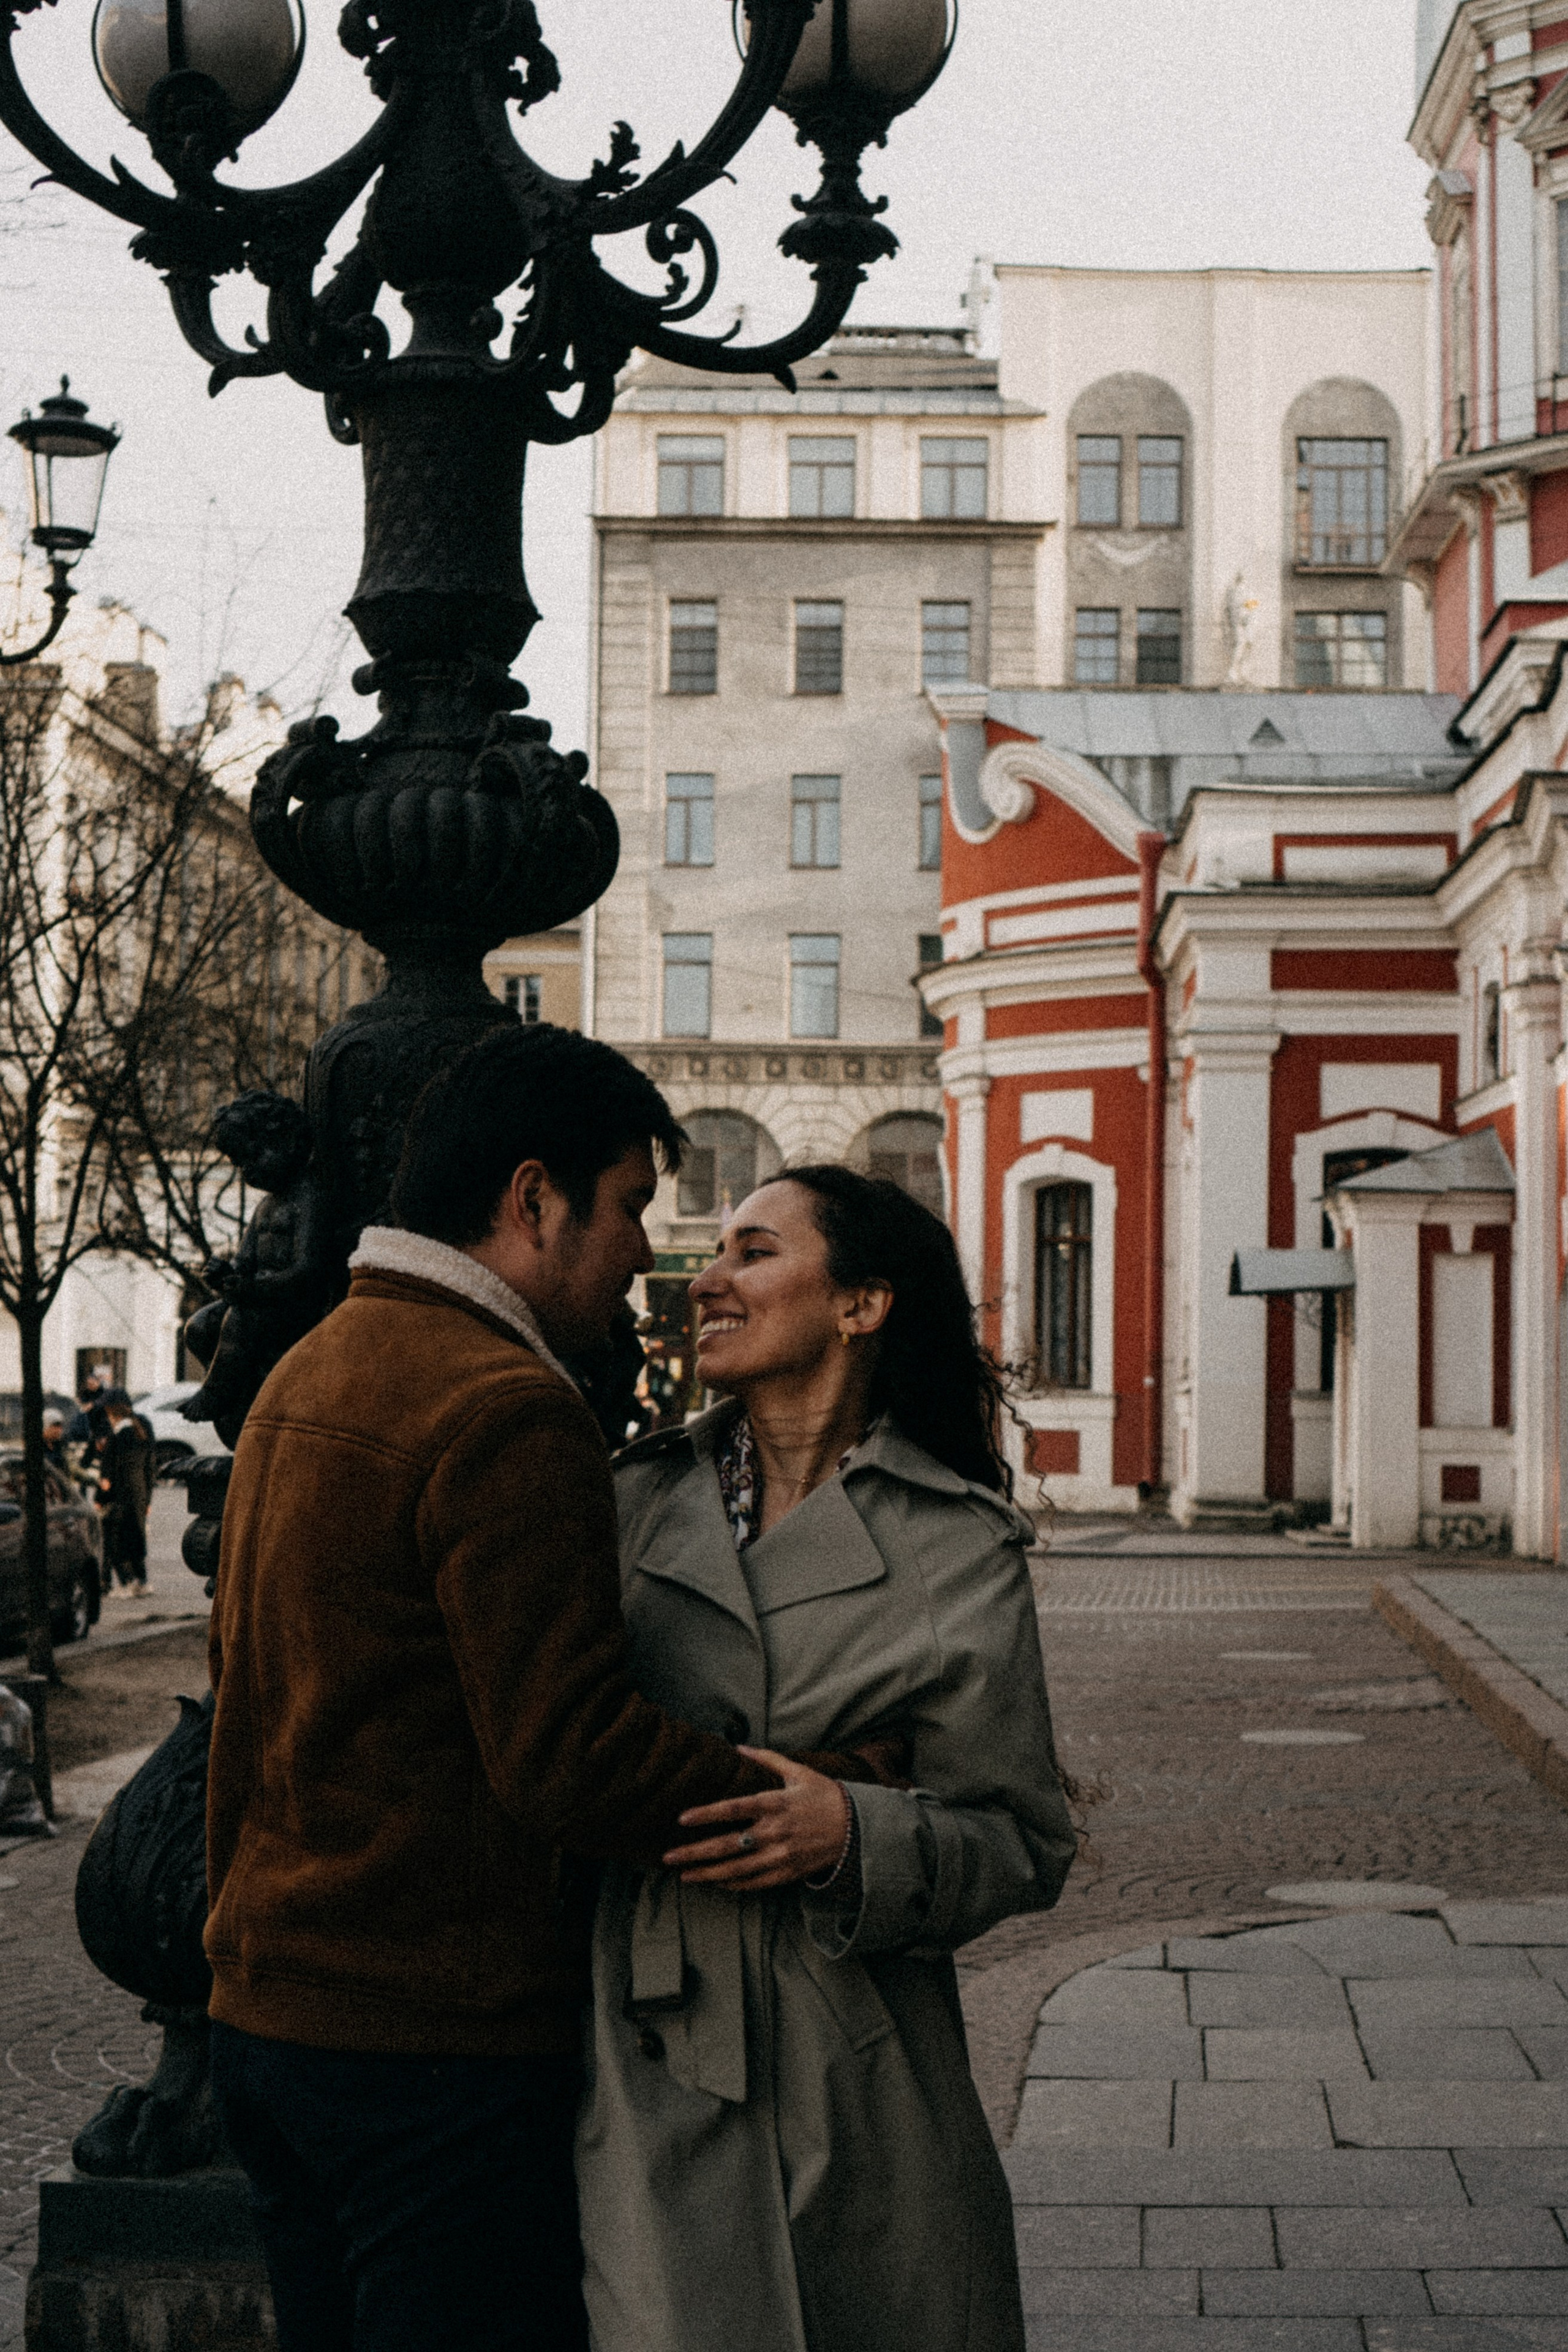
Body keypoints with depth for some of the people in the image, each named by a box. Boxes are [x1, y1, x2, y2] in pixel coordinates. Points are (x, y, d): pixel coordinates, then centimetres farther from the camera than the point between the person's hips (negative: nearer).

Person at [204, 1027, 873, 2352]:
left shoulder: (306, 1373, 15)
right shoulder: (507, 1411, -17)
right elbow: (568, 1754, -23)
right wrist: (806, 1808, -19)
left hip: (270, 2008, 10)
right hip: (435, 2044, -10)